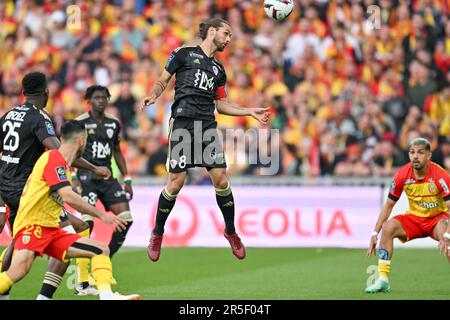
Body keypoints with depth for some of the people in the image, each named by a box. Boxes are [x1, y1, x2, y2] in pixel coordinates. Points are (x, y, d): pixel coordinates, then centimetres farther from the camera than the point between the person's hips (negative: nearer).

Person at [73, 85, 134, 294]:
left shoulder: (113, 124, 12)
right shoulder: (80, 123, -5)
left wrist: (126, 179, 19)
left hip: (107, 177, 6)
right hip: (87, 177, -6)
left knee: (126, 218, -5)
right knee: (87, 222, -15)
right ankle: (82, 281, -12)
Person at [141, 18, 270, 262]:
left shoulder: (218, 70, 20)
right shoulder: (184, 53, 5)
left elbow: (222, 105, 23)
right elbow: (162, 80, 9)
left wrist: (251, 112, 15)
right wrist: (153, 95, -10)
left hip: (207, 126, 5)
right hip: (182, 123, -5)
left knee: (221, 179, -5)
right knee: (176, 183, -7)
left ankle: (231, 231, 13)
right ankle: (157, 234, 12)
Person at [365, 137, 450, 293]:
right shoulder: (402, 175, -12)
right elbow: (389, 205, -1)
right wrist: (375, 233, -8)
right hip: (414, 217, 3)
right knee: (388, 227, -22)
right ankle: (383, 279, -17)